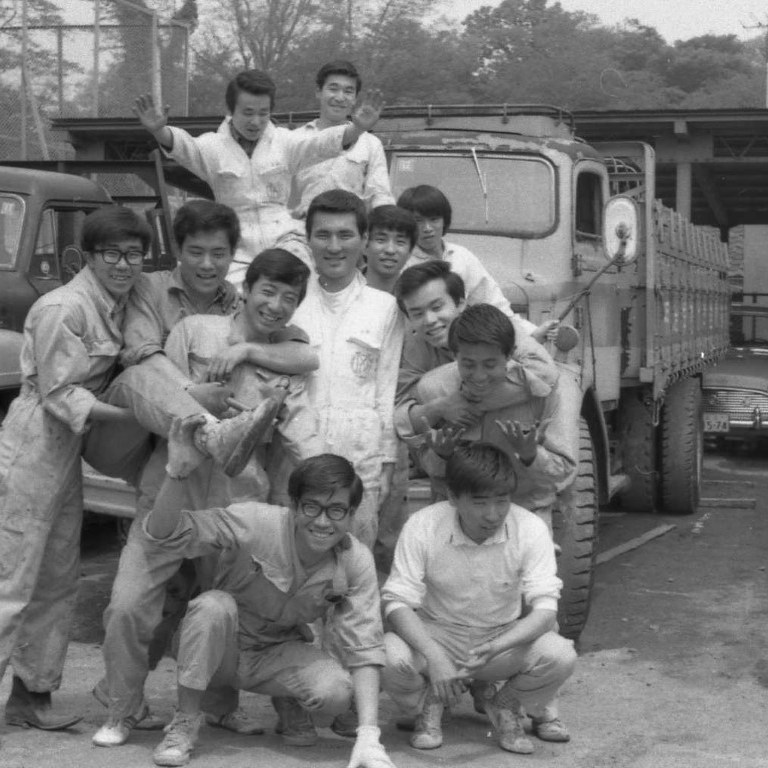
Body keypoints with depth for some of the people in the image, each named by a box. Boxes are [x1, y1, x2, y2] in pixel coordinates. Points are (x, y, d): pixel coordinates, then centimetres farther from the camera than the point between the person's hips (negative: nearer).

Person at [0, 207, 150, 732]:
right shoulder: (63, 309, -18)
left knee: (59, 581, 14)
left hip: (68, 452, 9)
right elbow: (60, 394, -18)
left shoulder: (123, 302, 7)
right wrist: (135, 415, -22)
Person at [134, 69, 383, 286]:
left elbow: (321, 143, -9)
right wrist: (158, 131, -40)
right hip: (235, 248, -1)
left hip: (284, 240, 1)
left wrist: (356, 129, -30)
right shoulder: (213, 146, 3)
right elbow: (184, 146, -16)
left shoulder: (284, 142, 6)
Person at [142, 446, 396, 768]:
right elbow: (163, 536, -30)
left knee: (336, 690, -28)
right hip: (218, 650, -2)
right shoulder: (255, 522, -27)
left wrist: (368, 736, -31)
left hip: (278, 654, 2)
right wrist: (176, 473, -48)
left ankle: (288, 702, 9)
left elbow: (364, 649, -21)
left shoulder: (357, 563, -18)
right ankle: (185, 722, -14)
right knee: (214, 605, -34)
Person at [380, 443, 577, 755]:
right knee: (391, 657, -33)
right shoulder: (422, 527, -19)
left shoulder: (530, 529, -18)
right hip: (436, 634, -1)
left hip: (506, 638, 1)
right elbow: (397, 603, -19)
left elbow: (544, 609, -20)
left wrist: (495, 647, -38)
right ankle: (427, 705, 5)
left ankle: (506, 704, 6)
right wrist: (433, 656, -37)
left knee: (560, 656, -29)